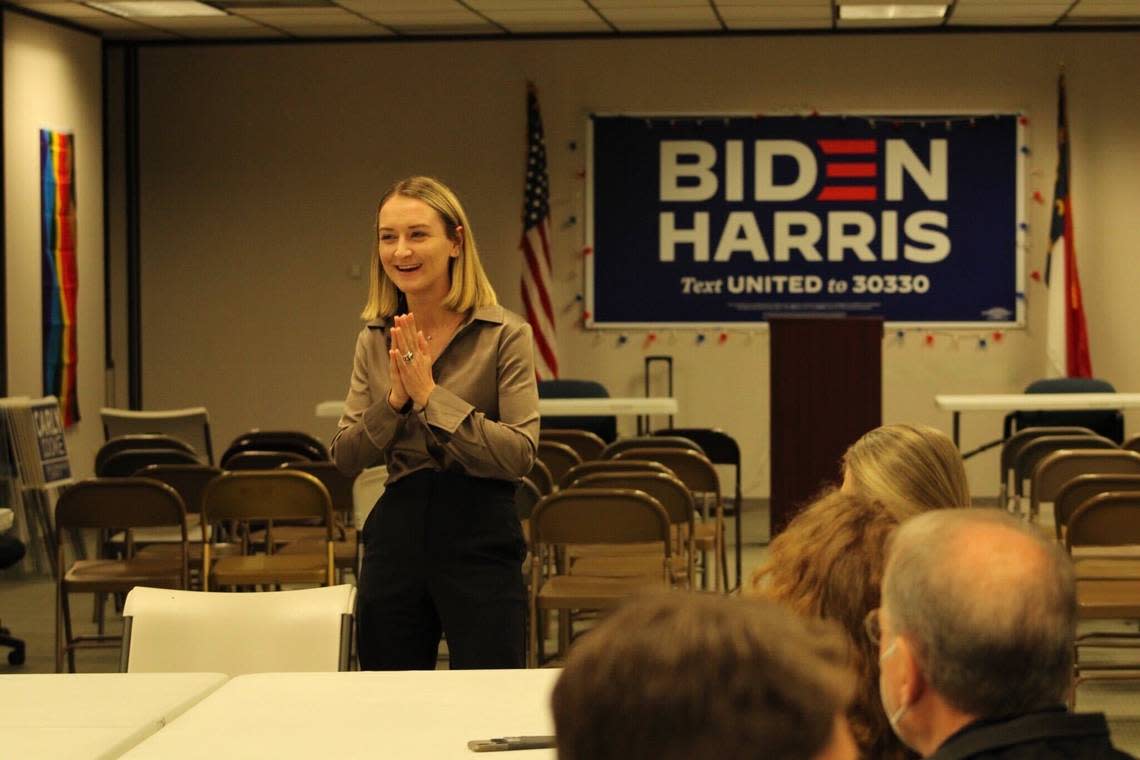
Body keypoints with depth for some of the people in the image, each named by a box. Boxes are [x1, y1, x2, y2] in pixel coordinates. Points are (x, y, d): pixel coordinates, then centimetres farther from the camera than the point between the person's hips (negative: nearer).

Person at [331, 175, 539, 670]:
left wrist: (431, 396, -18)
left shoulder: (504, 334, -7)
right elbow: (345, 457, 4)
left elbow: (520, 454, -15)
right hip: (396, 536, 5)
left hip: (480, 540, -4)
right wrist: (395, 399, -12)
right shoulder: (375, 341, 8)